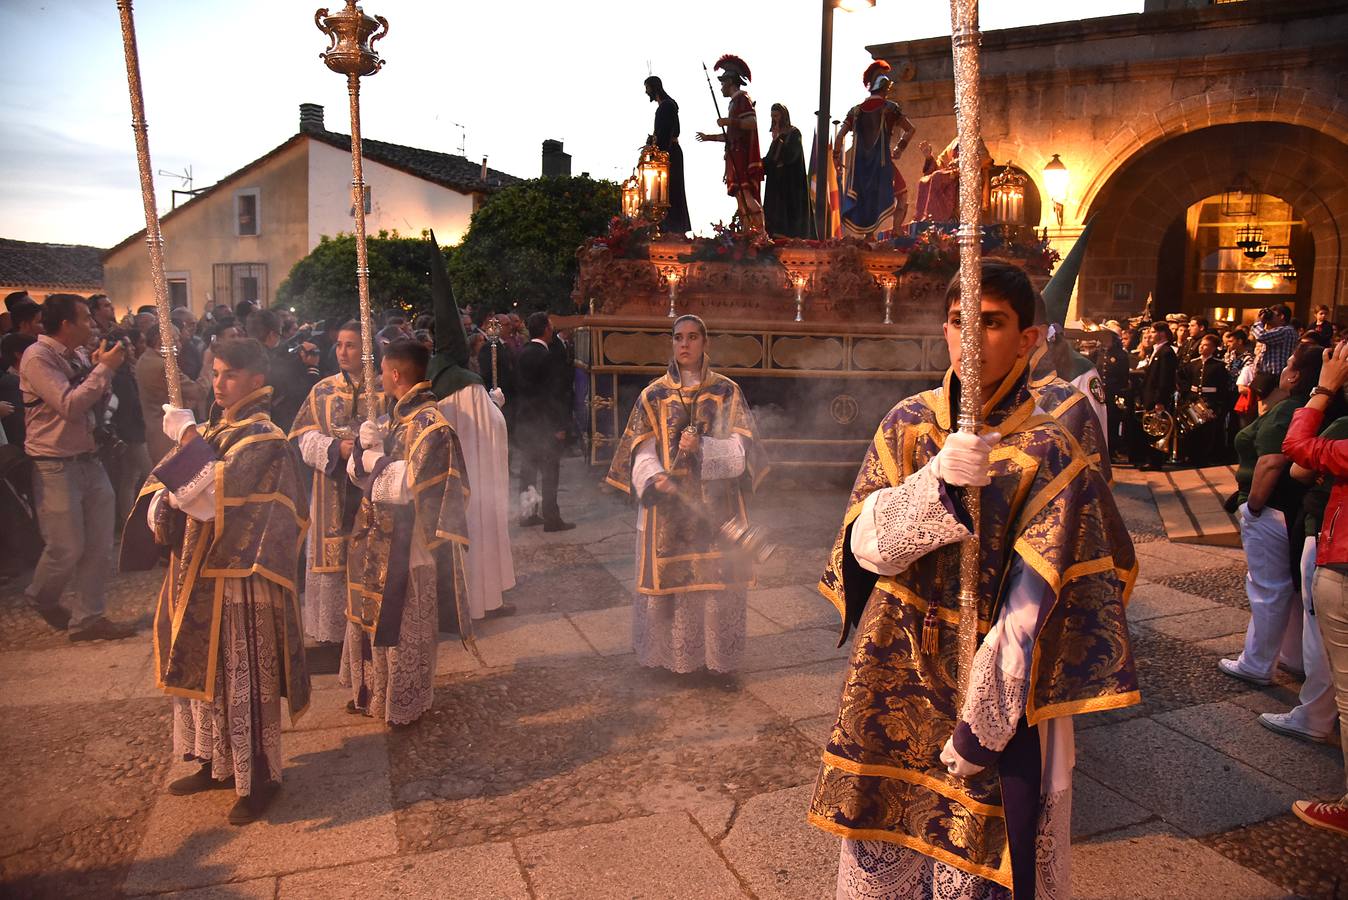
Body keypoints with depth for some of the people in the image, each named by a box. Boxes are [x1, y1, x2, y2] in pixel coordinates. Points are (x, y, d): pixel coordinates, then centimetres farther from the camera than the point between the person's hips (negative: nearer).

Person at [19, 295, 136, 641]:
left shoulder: (78, 355, 8)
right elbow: (69, 405, -23)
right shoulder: (38, 358, -13)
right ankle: (42, 599, 31)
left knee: (99, 546, 7)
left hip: (89, 460, 7)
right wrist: (105, 368, -18)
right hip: (55, 466, -7)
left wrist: (102, 369, -1)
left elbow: (95, 402, 15)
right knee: (67, 549, 1)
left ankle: (87, 619, 16)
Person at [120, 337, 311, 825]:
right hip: (198, 570, 8)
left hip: (238, 576, -8)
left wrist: (188, 437, -17)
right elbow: (164, 480, 8)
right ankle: (218, 763, 34)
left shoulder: (263, 437, -14)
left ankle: (258, 776, 16)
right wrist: (158, 508, -13)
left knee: (241, 678, 1)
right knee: (206, 670, 18)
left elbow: (214, 493, -24)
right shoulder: (210, 429, 11)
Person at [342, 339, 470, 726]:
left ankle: (404, 703, 23)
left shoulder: (428, 424, -19)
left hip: (405, 545, -9)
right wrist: (368, 448, -12)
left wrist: (372, 457, -12)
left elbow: (405, 485, -24)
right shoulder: (399, 416, 9)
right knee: (373, 619, 20)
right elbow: (359, 472, 8)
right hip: (379, 541, 9)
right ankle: (375, 690, 37)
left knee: (401, 627, 6)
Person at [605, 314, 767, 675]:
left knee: (716, 577, 4)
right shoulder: (654, 394, 3)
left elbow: (740, 448, -4)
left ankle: (715, 651, 19)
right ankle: (669, 649, 19)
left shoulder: (727, 392, 3)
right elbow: (643, 450, -2)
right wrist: (655, 478, -22)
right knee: (668, 576, 3)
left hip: (715, 505, 0)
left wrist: (702, 448, -22)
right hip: (669, 502, 0)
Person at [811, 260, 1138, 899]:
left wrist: (978, 723, -17)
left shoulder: (1047, 453, -11)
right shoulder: (908, 424, -1)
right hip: (895, 676, 3)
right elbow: (866, 545, -9)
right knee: (883, 842, 16)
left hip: (992, 683, -3)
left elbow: (1032, 608, -15)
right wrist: (936, 480, -26)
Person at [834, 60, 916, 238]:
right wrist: (900, 148, 9)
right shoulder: (890, 107, 0)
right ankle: (893, 236, -6)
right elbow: (910, 129, -3)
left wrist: (836, 156, 10)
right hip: (882, 161, -4)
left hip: (859, 163, 4)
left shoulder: (856, 110, 9)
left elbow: (840, 135, 2)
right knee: (901, 196, 8)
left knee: (862, 200, 10)